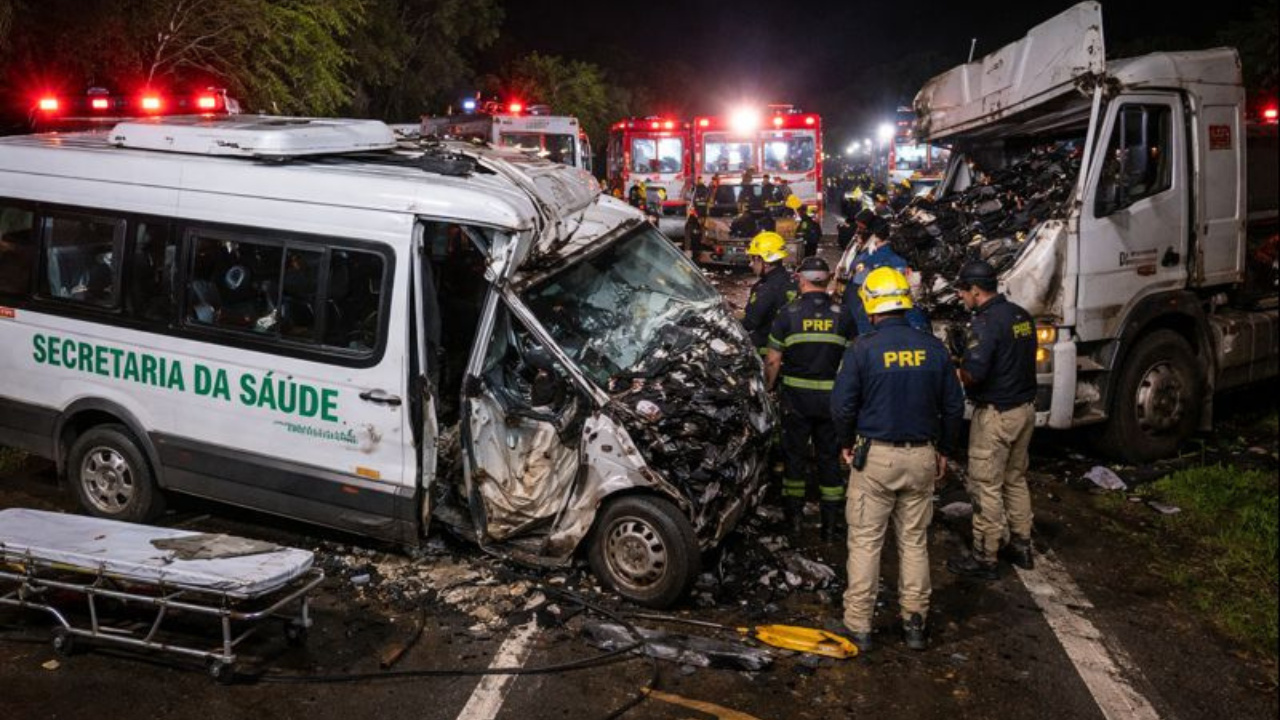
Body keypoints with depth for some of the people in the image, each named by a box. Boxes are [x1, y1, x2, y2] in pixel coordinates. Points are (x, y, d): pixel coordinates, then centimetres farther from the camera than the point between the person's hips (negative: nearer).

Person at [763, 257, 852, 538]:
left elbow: (773, 361, -6)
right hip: (831, 396, 1)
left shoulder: (788, 314, -7)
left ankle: (794, 517, 19)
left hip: (796, 396, -1)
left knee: (795, 454, 12)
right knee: (829, 456, 11)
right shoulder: (842, 315, -3)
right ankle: (830, 522, 17)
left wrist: (767, 389, 7)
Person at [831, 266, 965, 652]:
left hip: (874, 456, -3)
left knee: (865, 542, 5)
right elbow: (954, 406, 6)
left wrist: (846, 444, 8)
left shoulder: (862, 349, -11)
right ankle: (915, 622, 20)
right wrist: (943, 450, 18)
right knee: (915, 541, 14)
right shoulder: (933, 347, 0)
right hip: (922, 457, 3)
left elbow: (842, 405, -9)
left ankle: (858, 626, 10)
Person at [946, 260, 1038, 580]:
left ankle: (984, 558, 7)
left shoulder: (985, 322, -20)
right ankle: (1021, 546, 30)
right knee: (1016, 480, 20)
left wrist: (956, 375, -6)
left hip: (995, 414, -9)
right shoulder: (1022, 316, 7)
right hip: (1025, 408, 9)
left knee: (986, 487, 0)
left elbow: (973, 373, -28)